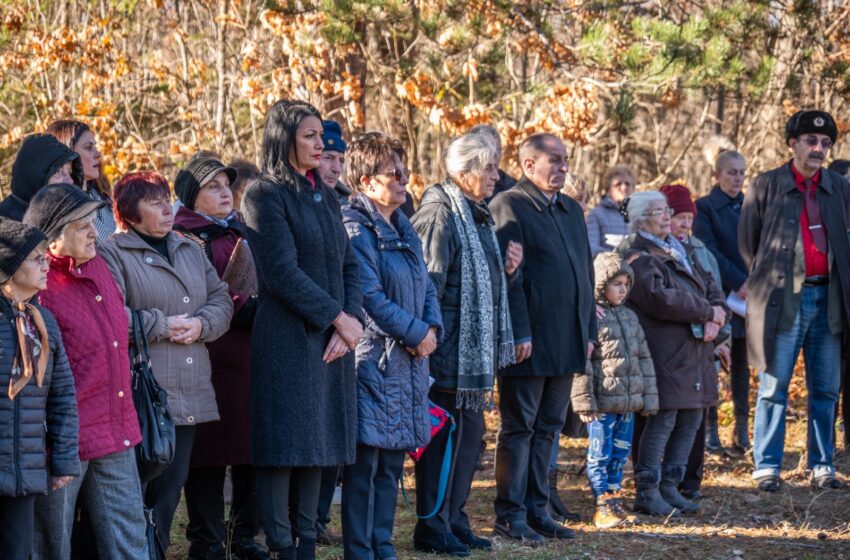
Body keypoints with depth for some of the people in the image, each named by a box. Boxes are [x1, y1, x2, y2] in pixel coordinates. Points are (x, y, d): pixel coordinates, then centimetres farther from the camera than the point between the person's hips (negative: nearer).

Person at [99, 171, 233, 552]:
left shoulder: (190, 250, 19)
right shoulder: (113, 255, -5)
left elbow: (221, 300, 15)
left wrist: (201, 324, -5)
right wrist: (162, 325, -14)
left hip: (189, 397, 7)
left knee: (171, 485, 10)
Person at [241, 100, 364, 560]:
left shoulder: (324, 196, 16)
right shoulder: (265, 195, -7)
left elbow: (348, 264, 12)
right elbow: (283, 271, -14)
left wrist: (352, 319, -4)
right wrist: (338, 318, -13)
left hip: (332, 338, 7)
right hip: (287, 338, -7)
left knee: (319, 444, 8)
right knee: (284, 445, -5)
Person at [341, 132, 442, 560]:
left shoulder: (404, 230, 17)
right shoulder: (355, 229, -11)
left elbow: (426, 287, 19)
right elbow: (370, 297, -18)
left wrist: (432, 327, 0)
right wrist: (416, 333, -13)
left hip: (409, 361, 9)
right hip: (374, 360, -9)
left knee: (392, 461, 12)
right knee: (367, 461, -6)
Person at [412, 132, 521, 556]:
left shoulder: (478, 216, 17)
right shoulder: (440, 214, -14)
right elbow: (428, 283, -19)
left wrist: (507, 267, 8)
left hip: (478, 347, 10)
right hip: (450, 347, -10)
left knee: (469, 432, 13)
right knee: (443, 435, -5)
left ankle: (454, 519, 22)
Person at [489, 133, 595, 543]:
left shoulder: (571, 210, 17)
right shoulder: (509, 206, -8)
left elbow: (585, 272, 21)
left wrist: (589, 329, 16)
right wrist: (520, 333, -18)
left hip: (566, 341, 8)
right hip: (530, 341, -8)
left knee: (547, 428, 11)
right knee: (519, 427, -1)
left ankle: (537, 510, 18)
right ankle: (510, 515, 4)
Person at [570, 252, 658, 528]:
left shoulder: (630, 317, 15)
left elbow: (644, 358, 19)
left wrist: (649, 398, 16)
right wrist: (584, 401, -14)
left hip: (629, 402, 7)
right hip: (602, 402, -7)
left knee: (620, 454, 12)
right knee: (600, 454, -2)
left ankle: (614, 498, 20)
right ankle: (603, 506, 0)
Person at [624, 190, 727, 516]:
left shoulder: (679, 253, 21)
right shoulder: (639, 259, -8)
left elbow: (710, 288, 17)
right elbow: (662, 298, -21)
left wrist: (716, 318, -5)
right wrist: (708, 313, -12)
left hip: (696, 353, 9)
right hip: (665, 353, -9)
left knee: (690, 421, 10)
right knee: (662, 421, -9)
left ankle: (670, 487, 18)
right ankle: (647, 492, -2)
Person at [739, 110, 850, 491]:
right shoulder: (766, 186, 1)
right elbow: (746, 242, 6)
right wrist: (767, 278, 6)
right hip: (783, 298, -3)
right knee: (774, 388, -2)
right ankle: (766, 467, 2)